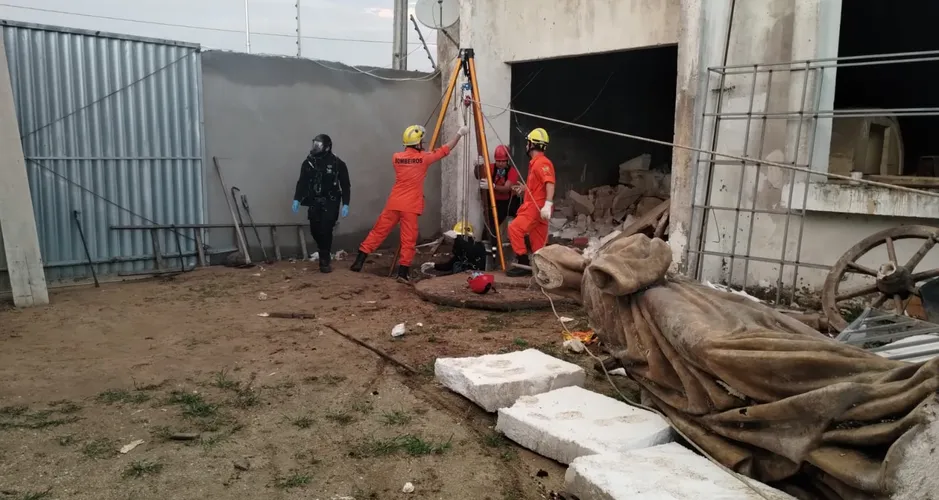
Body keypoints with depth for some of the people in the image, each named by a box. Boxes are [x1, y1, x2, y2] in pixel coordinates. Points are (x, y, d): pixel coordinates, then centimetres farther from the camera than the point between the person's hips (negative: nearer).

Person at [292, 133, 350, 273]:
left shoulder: (337, 164, -7)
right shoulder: (308, 162, 2)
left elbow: (345, 185, -4)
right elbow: (302, 182, 5)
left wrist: (345, 204, -11)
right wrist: (297, 199, -6)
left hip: (331, 202, -3)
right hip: (314, 202, 3)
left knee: (326, 230, -12)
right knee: (315, 229, -1)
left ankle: (325, 260, 3)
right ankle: (324, 254, 27)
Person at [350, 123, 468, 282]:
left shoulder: (396, 157, 5)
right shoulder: (424, 158, -5)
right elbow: (445, 150, 7)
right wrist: (459, 134, 18)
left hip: (394, 203, 4)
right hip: (411, 206, -4)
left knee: (378, 231, 10)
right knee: (408, 240, 2)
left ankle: (359, 261, 10)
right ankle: (403, 272, -1)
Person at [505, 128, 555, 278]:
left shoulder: (542, 162, -13)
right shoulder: (536, 163, 18)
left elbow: (549, 184, -27)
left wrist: (548, 204, -37)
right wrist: (525, 187, 44)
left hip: (537, 207, -10)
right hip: (534, 206, 10)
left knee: (515, 229, -17)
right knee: (538, 241, 8)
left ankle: (524, 263, -15)